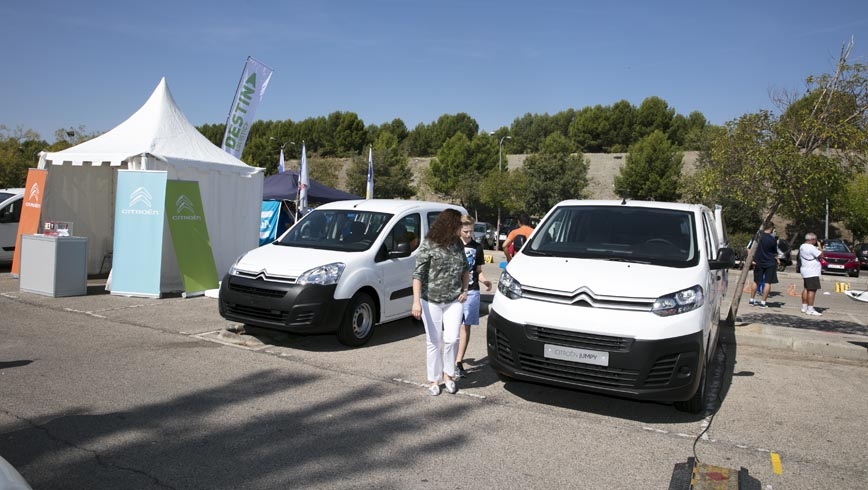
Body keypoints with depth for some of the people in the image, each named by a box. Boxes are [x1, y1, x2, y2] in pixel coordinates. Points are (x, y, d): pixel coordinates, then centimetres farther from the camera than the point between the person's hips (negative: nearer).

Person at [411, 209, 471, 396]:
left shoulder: (457, 244, 5)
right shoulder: (428, 245, -10)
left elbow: (465, 269, 20)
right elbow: (418, 274, -12)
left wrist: (464, 290, 9)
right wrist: (416, 301, -19)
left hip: (454, 301, 3)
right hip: (431, 302, -3)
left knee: (451, 339, -6)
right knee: (434, 342, 5)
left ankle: (448, 375, 16)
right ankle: (434, 380, 20)